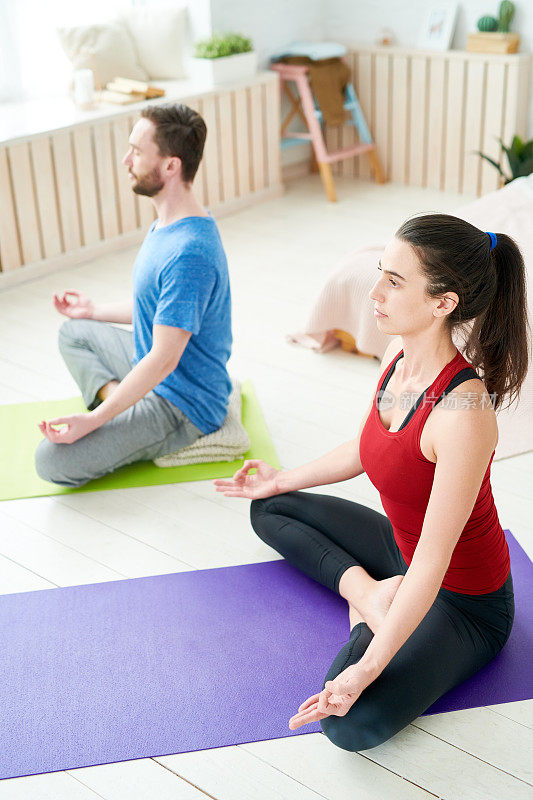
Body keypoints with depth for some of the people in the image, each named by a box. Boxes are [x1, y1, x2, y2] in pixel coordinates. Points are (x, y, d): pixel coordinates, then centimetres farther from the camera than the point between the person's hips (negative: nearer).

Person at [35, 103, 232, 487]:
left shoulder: (190, 252, -31)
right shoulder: (168, 223, 2)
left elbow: (164, 360, -29)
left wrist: (93, 420, -26)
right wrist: (95, 310, 29)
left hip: (182, 407, -10)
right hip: (154, 370, 10)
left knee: (53, 462, -16)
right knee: (74, 331, 25)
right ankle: (115, 398, 3)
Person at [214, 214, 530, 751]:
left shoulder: (462, 410, -35)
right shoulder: (398, 356, -9)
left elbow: (433, 561, -31)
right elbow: (365, 449, 11)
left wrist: (366, 670, -29)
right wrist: (283, 480, 21)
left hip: (464, 603, -8)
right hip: (403, 549, 8)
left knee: (352, 723, -29)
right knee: (270, 509, 16)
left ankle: (375, 620, -2)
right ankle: (366, 590, 0)